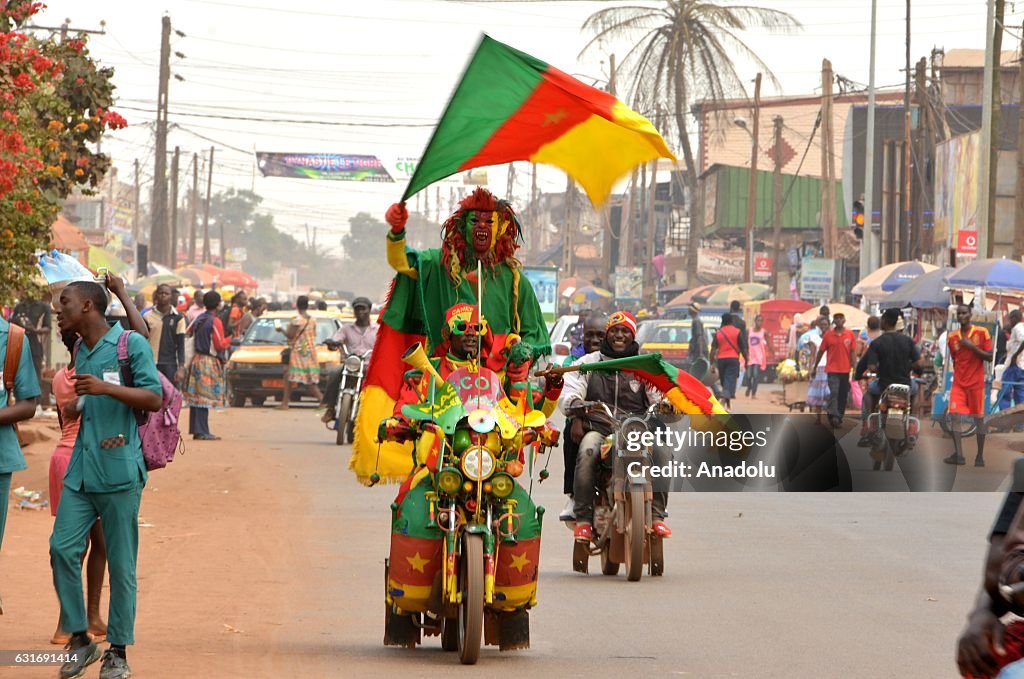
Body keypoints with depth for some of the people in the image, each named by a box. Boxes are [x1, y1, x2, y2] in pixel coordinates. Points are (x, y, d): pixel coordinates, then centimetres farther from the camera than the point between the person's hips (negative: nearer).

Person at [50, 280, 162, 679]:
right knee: (62, 548, -4)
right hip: (80, 470, 6)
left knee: (121, 563, 0)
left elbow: (154, 399, -13)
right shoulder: (80, 352, 16)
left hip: (119, 470, -6)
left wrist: (104, 388, -22)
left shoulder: (131, 344, -6)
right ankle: (79, 638, 8)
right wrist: (75, 409, 12)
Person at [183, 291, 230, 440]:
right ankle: (202, 432, -9)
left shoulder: (198, 319, 8)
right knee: (205, 398, -7)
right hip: (209, 362, -7)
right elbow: (219, 345, -14)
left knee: (196, 398, 10)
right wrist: (229, 340, 5)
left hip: (196, 359, 7)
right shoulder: (215, 322, -13)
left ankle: (195, 429, 14)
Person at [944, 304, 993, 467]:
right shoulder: (952, 337, 8)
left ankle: (980, 456, 9)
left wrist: (972, 346, -16)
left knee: (979, 419, 2)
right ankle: (958, 454, -17)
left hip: (976, 384, -3)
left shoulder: (981, 333, -3)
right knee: (954, 416, -12)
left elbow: (990, 357, -7)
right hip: (958, 383, 3)